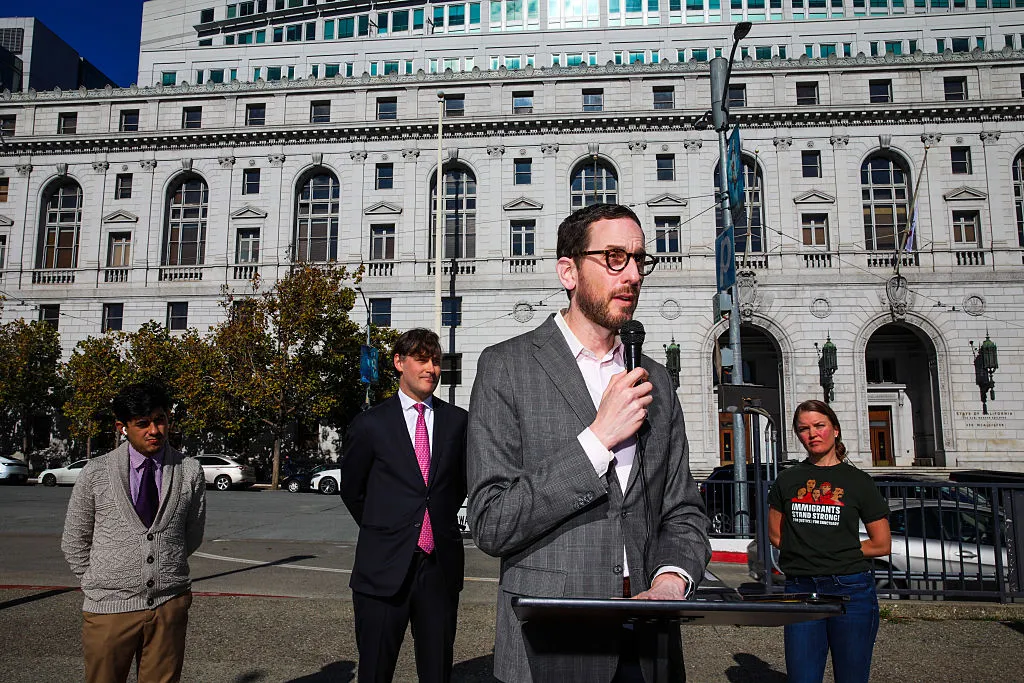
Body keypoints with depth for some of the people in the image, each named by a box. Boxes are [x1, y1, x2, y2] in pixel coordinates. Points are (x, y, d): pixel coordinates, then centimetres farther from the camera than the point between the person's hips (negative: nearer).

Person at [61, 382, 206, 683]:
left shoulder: (190, 471, -2)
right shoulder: (95, 473, -4)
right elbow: (74, 543, 7)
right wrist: (101, 582, 8)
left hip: (170, 605, 1)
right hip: (110, 608, -1)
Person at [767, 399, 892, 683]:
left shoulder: (858, 481, 3)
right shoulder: (787, 480, 9)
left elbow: (882, 545, 4)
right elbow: (776, 535, 16)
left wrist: (840, 551, 2)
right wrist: (812, 554, 5)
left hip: (850, 591, -1)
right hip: (800, 590, 2)